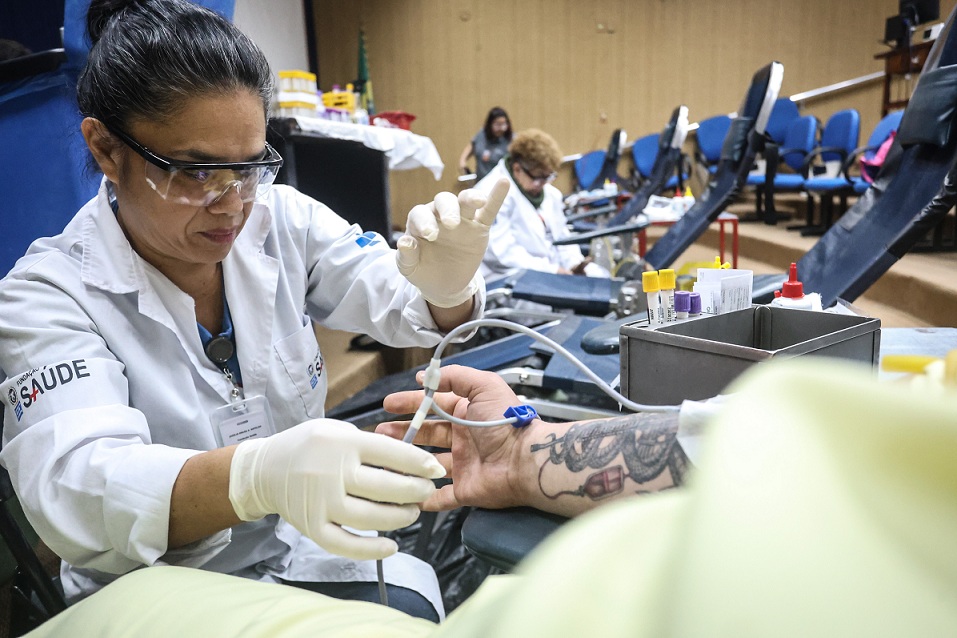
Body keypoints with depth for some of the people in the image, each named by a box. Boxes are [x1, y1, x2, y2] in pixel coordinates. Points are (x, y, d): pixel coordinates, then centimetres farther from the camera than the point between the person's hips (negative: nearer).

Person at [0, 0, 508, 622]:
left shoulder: (283, 219, -3)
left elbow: (408, 302, -4)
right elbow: (74, 488, -28)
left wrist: (446, 285, -29)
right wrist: (257, 474, -49)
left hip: (314, 552, 4)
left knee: (412, 608, -22)